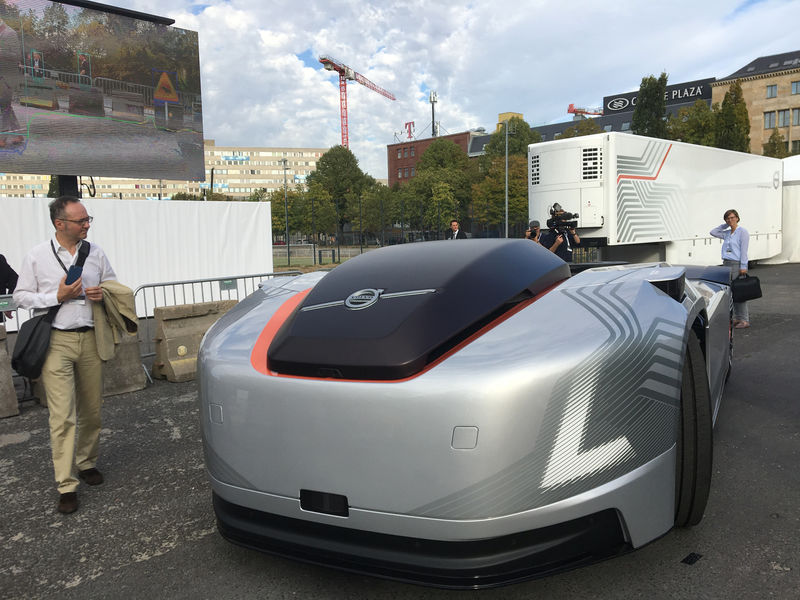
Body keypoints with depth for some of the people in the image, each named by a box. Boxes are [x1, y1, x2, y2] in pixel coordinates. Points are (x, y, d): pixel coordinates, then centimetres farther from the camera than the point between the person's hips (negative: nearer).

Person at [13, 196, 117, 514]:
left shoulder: (96, 253, 9)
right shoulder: (37, 256, 0)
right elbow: (21, 295, 3)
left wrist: (103, 294, -4)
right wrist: (57, 296, -11)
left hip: (90, 338, 4)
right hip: (57, 341, -3)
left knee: (91, 410, 10)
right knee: (63, 415, -7)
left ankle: (87, 463, 30)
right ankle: (66, 485, 0)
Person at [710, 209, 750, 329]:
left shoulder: (742, 232, -6)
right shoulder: (727, 233, 15)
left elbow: (744, 250, -12)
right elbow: (713, 232, 19)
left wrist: (743, 267, -18)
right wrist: (725, 225, 13)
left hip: (737, 264, -7)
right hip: (727, 264, 7)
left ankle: (744, 320, -5)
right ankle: (737, 318, 15)